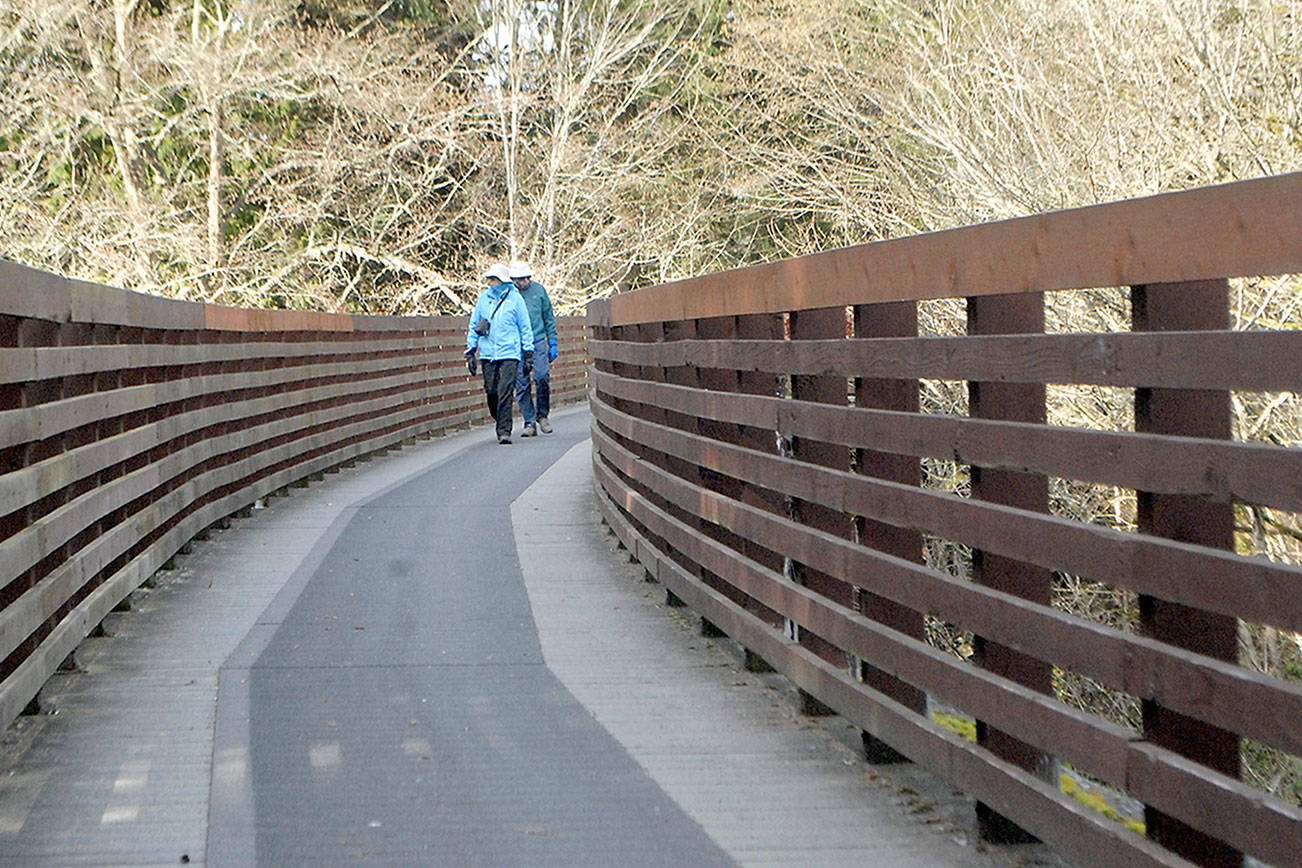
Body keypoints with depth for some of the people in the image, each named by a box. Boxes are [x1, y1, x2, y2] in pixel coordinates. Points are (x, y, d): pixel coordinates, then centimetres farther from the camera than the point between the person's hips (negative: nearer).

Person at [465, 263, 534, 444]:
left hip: (509, 353, -3)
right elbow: (473, 326, 15)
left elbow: (525, 327, 7)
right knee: (491, 392, 2)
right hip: (487, 354, 3)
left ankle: (504, 431, -10)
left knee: (505, 392, -13)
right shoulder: (484, 298, 9)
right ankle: (501, 422, 24)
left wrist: (528, 354, 5)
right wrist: (470, 353, 11)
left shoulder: (515, 299, 1)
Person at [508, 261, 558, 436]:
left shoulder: (539, 290, 5)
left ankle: (542, 415, 9)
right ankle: (529, 423, 6)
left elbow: (549, 318, 14)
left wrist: (553, 342, 11)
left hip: (538, 342, 1)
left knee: (542, 377, -12)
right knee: (522, 384, -2)